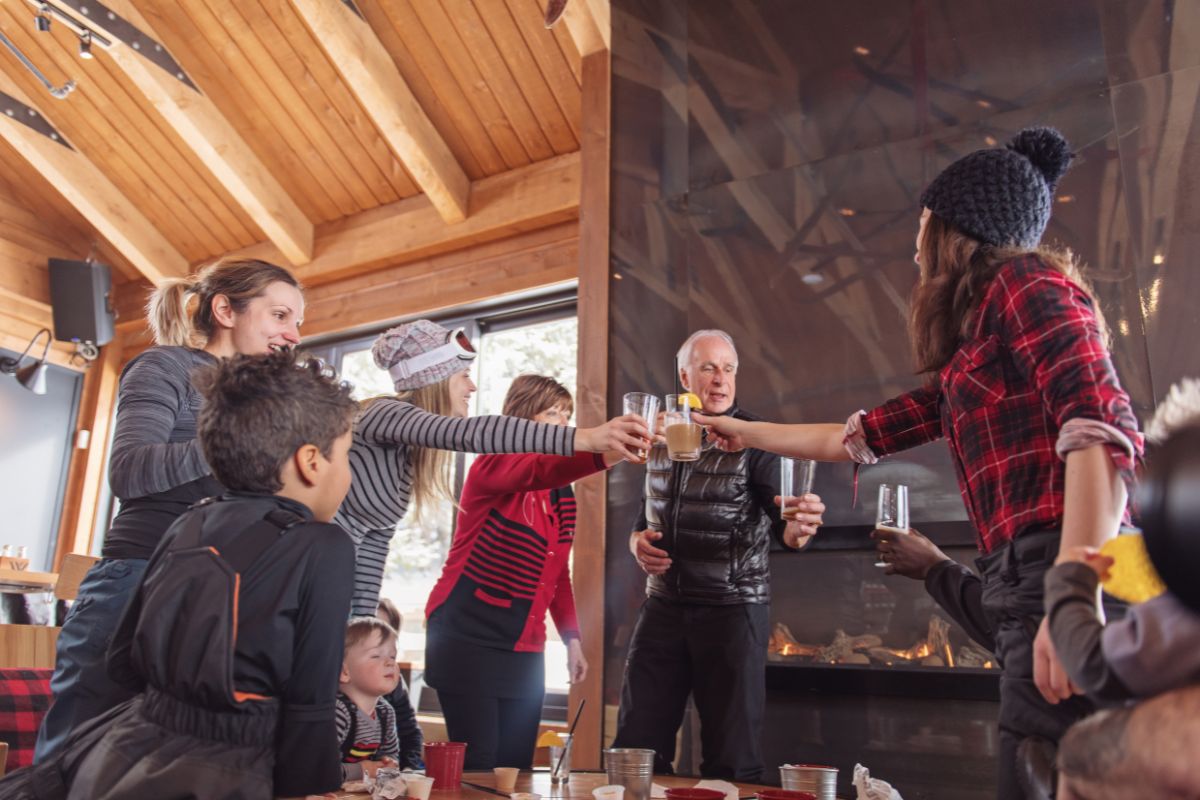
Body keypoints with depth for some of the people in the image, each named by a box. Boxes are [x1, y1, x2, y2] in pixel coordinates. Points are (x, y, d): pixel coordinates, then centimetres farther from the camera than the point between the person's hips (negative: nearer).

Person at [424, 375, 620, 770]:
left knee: (516, 764, 8)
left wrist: (571, 637, 6)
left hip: (524, 647, 6)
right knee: (477, 765, -5)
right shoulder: (492, 465, -9)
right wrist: (604, 455, -48)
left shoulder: (564, 495, 12)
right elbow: (539, 472, -32)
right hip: (465, 636, -6)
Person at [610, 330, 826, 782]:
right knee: (635, 749, 6)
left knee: (731, 760, 3)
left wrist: (798, 529, -39)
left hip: (732, 609, -4)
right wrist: (638, 543, -3)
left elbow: (782, 524, -16)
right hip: (663, 607, 4)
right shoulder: (660, 439, 8)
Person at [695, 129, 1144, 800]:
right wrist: (747, 432, 41)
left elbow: (1104, 432, -14)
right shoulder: (969, 364, 25)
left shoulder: (1027, 282, 0)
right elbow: (855, 438, 31)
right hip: (1027, 585, 9)